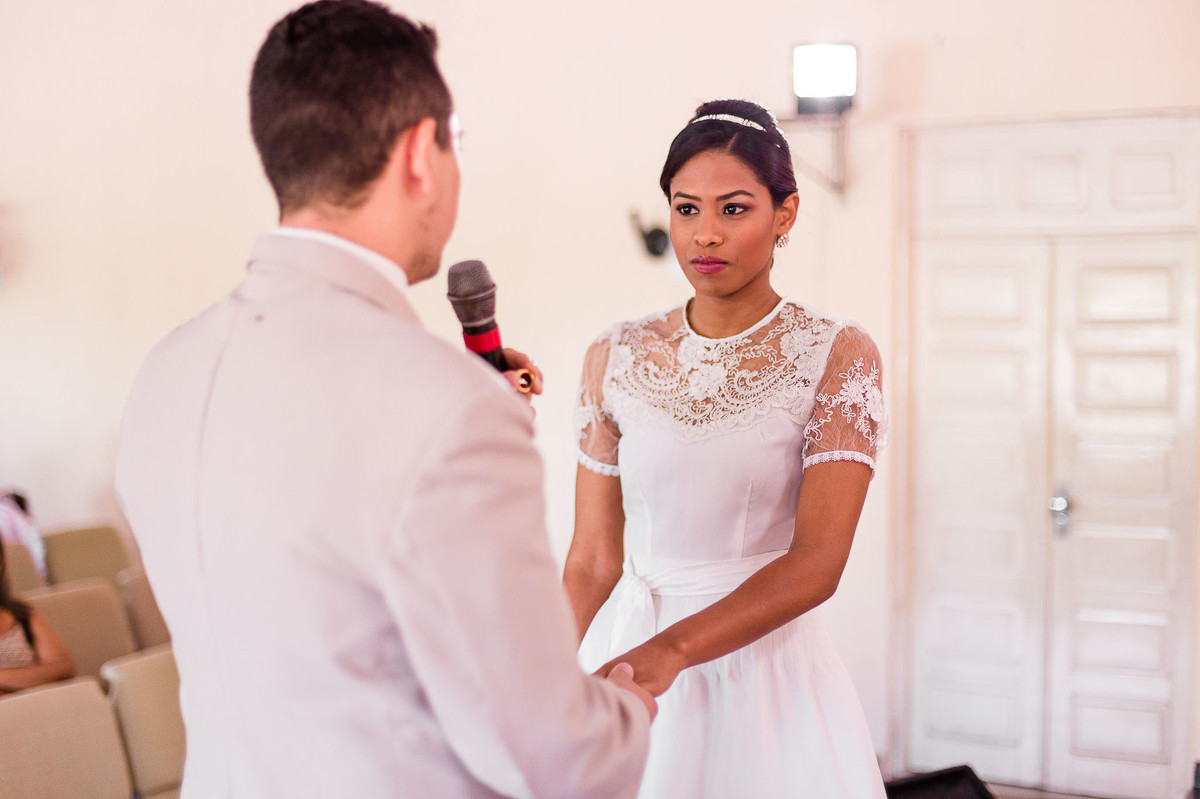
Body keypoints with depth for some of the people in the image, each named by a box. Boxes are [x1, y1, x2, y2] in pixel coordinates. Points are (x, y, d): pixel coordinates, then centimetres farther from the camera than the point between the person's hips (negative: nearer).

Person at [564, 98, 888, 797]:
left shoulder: (838, 354, -7)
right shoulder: (616, 358, 2)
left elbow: (816, 564, -16)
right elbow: (592, 560, 4)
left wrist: (672, 647, -28)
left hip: (767, 668, -2)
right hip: (621, 654, 3)